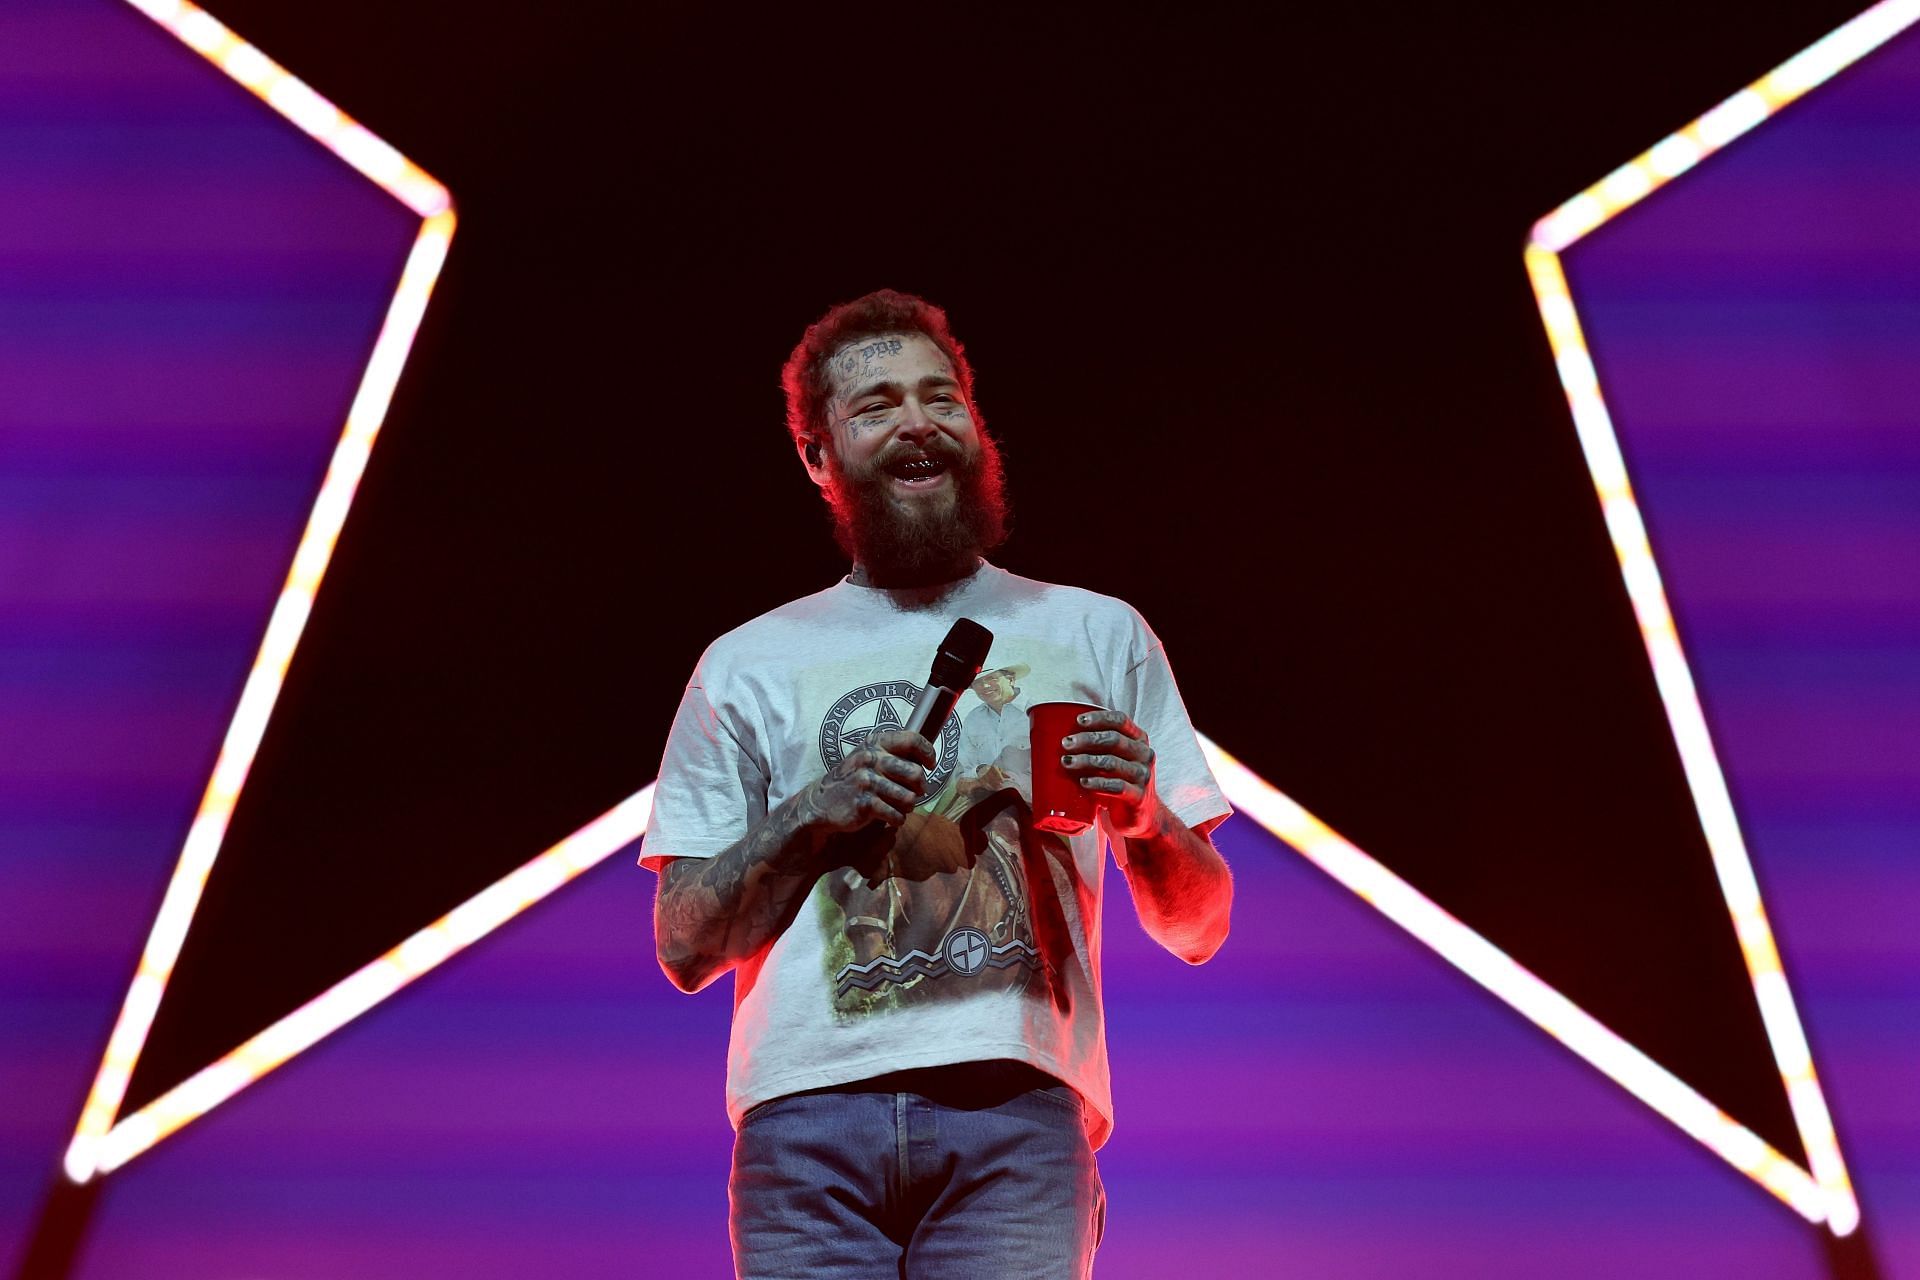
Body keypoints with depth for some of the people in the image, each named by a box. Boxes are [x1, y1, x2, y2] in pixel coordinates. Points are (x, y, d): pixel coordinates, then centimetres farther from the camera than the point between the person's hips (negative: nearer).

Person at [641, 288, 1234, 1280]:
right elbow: (684, 949, 10)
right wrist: (810, 816, -5)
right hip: (809, 1111, 1)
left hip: (1016, 1106, 0)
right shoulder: (747, 665, 12)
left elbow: (1200, 929, 13)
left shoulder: (1099, 635, 13)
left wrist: (1143, 820, -8)